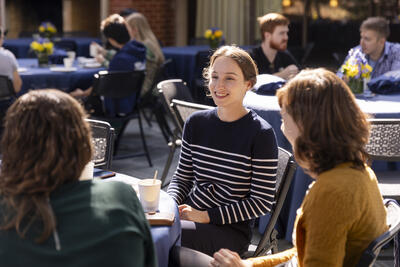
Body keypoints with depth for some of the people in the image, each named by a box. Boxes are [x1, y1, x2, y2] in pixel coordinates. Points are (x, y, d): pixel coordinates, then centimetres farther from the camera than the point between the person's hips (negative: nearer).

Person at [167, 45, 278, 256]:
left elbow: (262, 202, -9)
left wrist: (206, 216, -14)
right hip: (190, 215, 5)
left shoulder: (261, 134, -9)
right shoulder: (196, 123, 7)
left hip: (230, 230, -5)